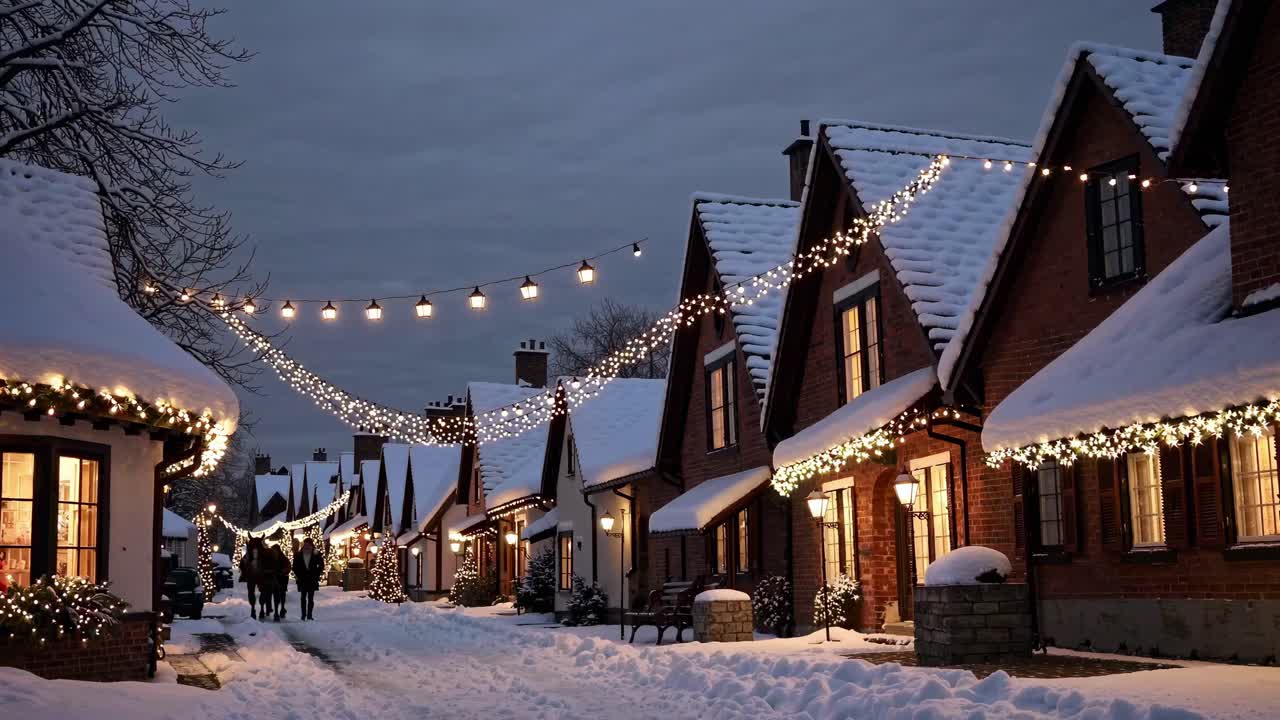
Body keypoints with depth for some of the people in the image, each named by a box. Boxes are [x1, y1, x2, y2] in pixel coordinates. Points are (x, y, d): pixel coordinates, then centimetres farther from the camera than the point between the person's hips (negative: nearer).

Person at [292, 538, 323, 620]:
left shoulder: (316, 555, -1)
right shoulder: (298, 555, 1)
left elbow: (321, 565, 5)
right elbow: (295, 567, 6)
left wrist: (317, 574, -2)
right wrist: (297, 575, -2)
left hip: (312, 580, -1)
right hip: (302, 580, 1)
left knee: (311, 598, 0)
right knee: (303, 597, 3)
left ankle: (309, 615, 3)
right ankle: (303, 614, 9)